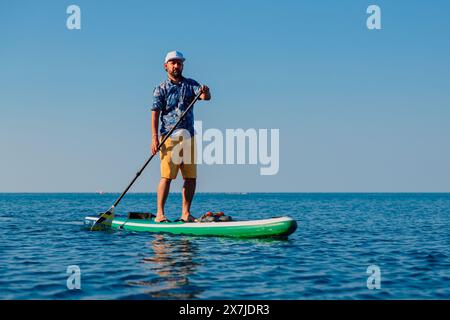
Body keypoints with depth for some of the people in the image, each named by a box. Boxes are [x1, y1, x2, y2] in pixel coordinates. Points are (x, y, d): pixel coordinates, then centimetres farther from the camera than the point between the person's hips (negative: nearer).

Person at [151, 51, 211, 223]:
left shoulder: (190, 84, 12)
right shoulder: (161, 89, 4)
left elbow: (205, 96, -6)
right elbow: (155, 113, -3)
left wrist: (205, 92, -31)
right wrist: (154, 137, -14)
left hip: (189, 137, 4)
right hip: (169, 137, -4)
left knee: (191, 177, 2)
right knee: (167, 175, -11)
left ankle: (186, 213, 10)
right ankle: (160, 214, -8)